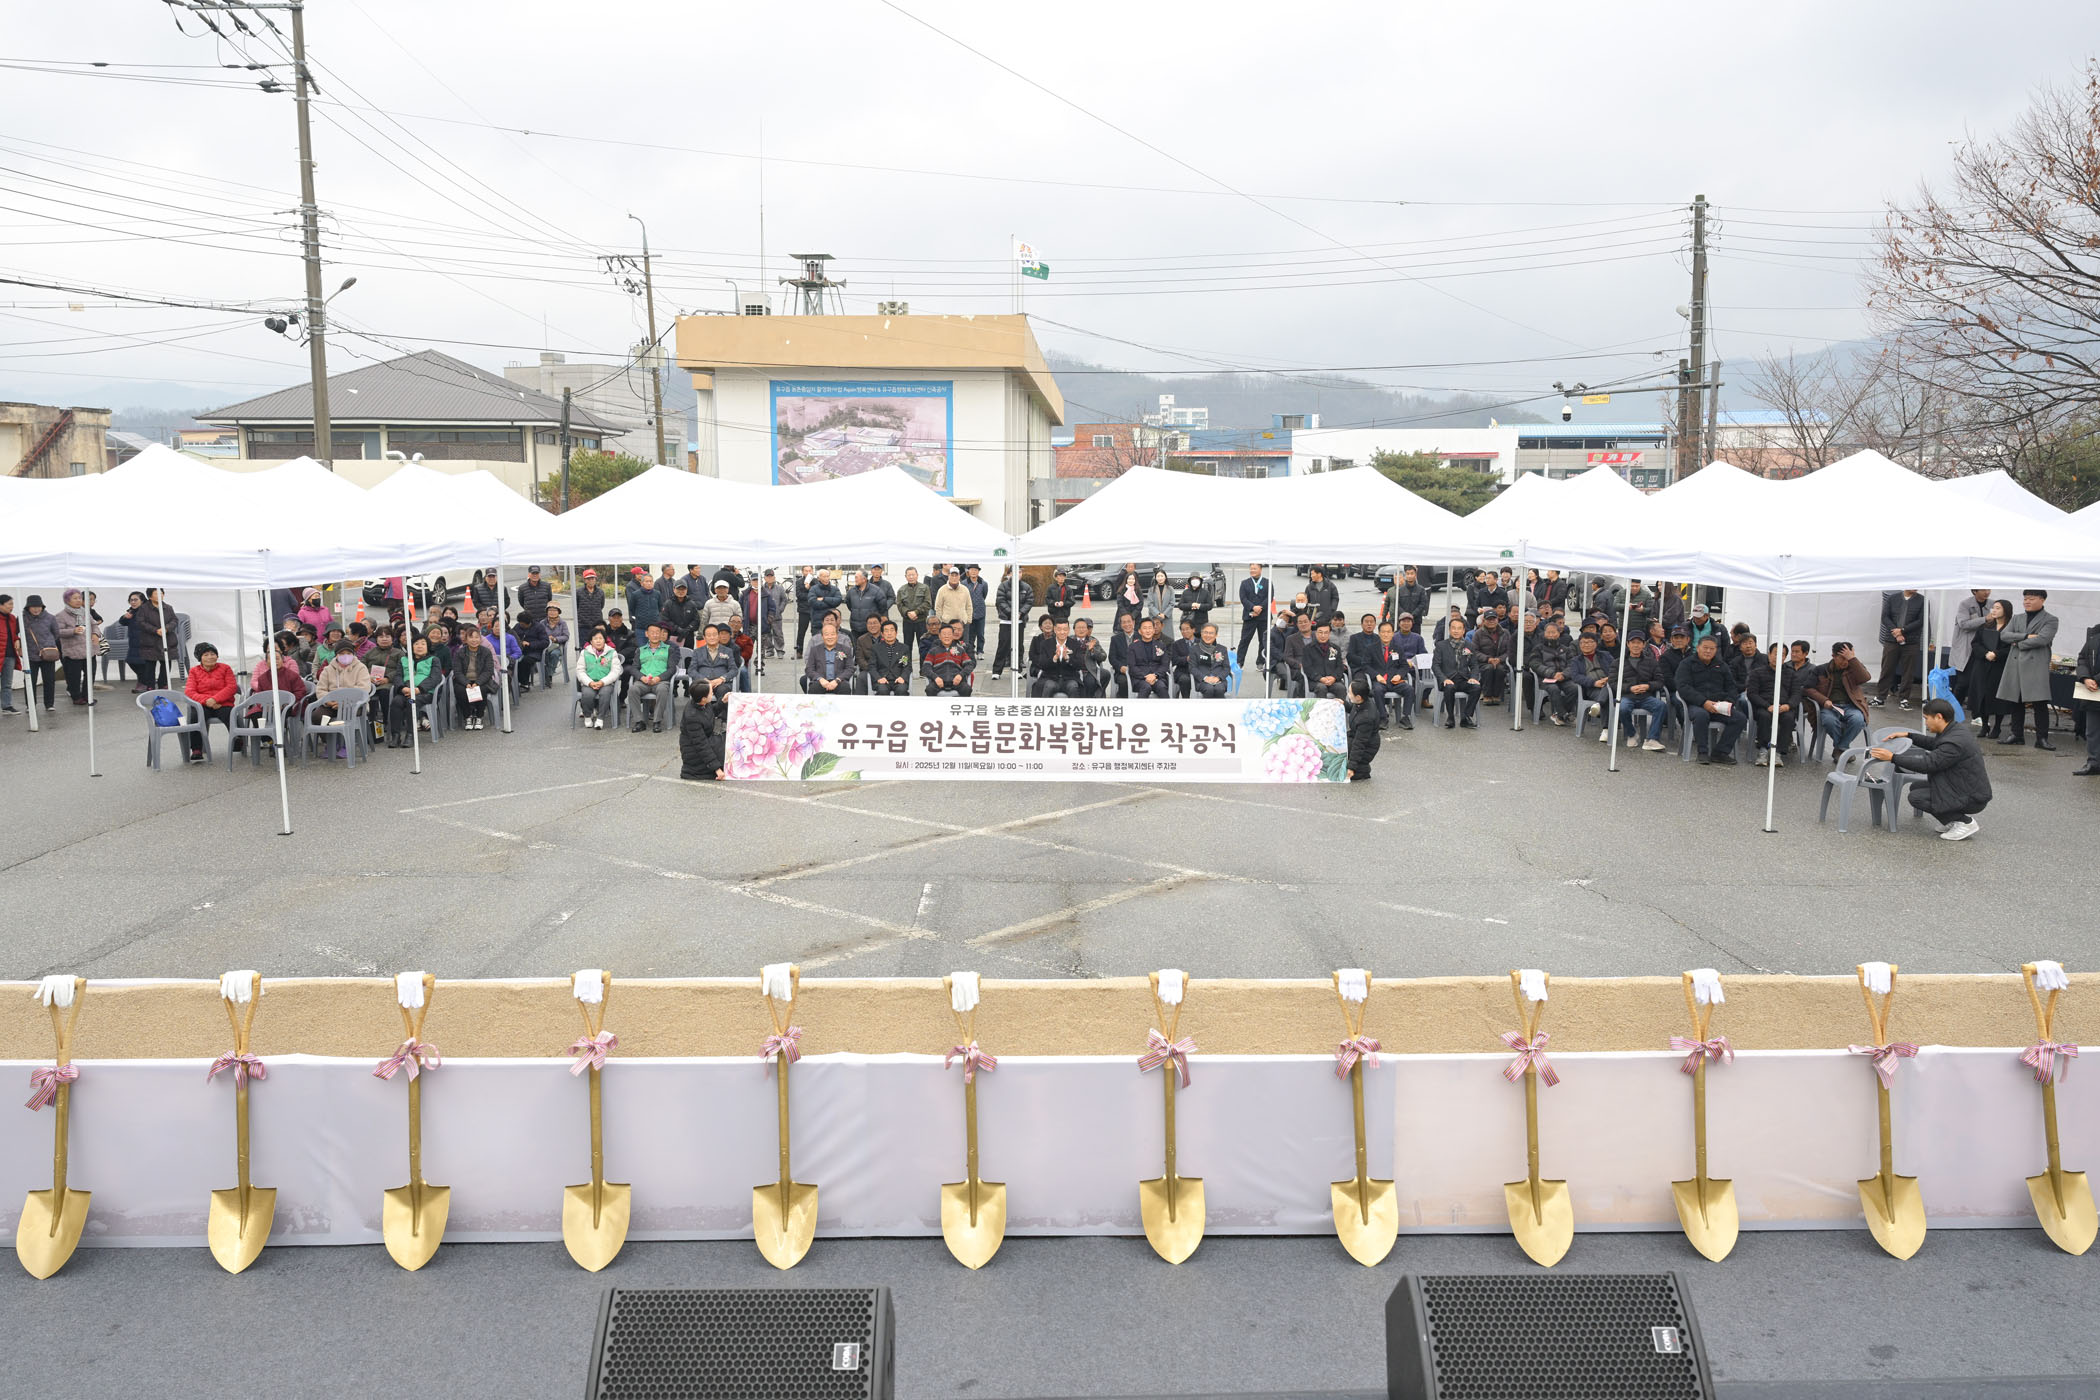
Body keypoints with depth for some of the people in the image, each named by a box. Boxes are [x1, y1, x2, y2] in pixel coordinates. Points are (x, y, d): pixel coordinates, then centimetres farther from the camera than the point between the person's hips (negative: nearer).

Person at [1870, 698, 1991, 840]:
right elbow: (1933, 743, 23)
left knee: (1916, 797, -14)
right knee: (1916, 787, 11)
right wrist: (1908, 736, 19)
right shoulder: (1957, 729, 4)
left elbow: (1928, 764, -26)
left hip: (1973, 798, -10)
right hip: (1966, 787, 10)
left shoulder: (1954, 743, -26)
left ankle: (1965, 823, -4)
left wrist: (1893, 757, -23)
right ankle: (1955, 818, 12)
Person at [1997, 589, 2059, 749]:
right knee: (2016, 702, 8)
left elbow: (2042, 639, -13)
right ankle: (2017, 734, 17)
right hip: (2015, 665, 5)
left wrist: (2019, 643, -4)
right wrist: (2026, 636, -10)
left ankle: (2042, 739, -3)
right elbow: (2003, 635, 3)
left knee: (2040, 703, -7)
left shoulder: (2050, 620, 2)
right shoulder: (2017, 618, 17)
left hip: (2036, 665, -5)